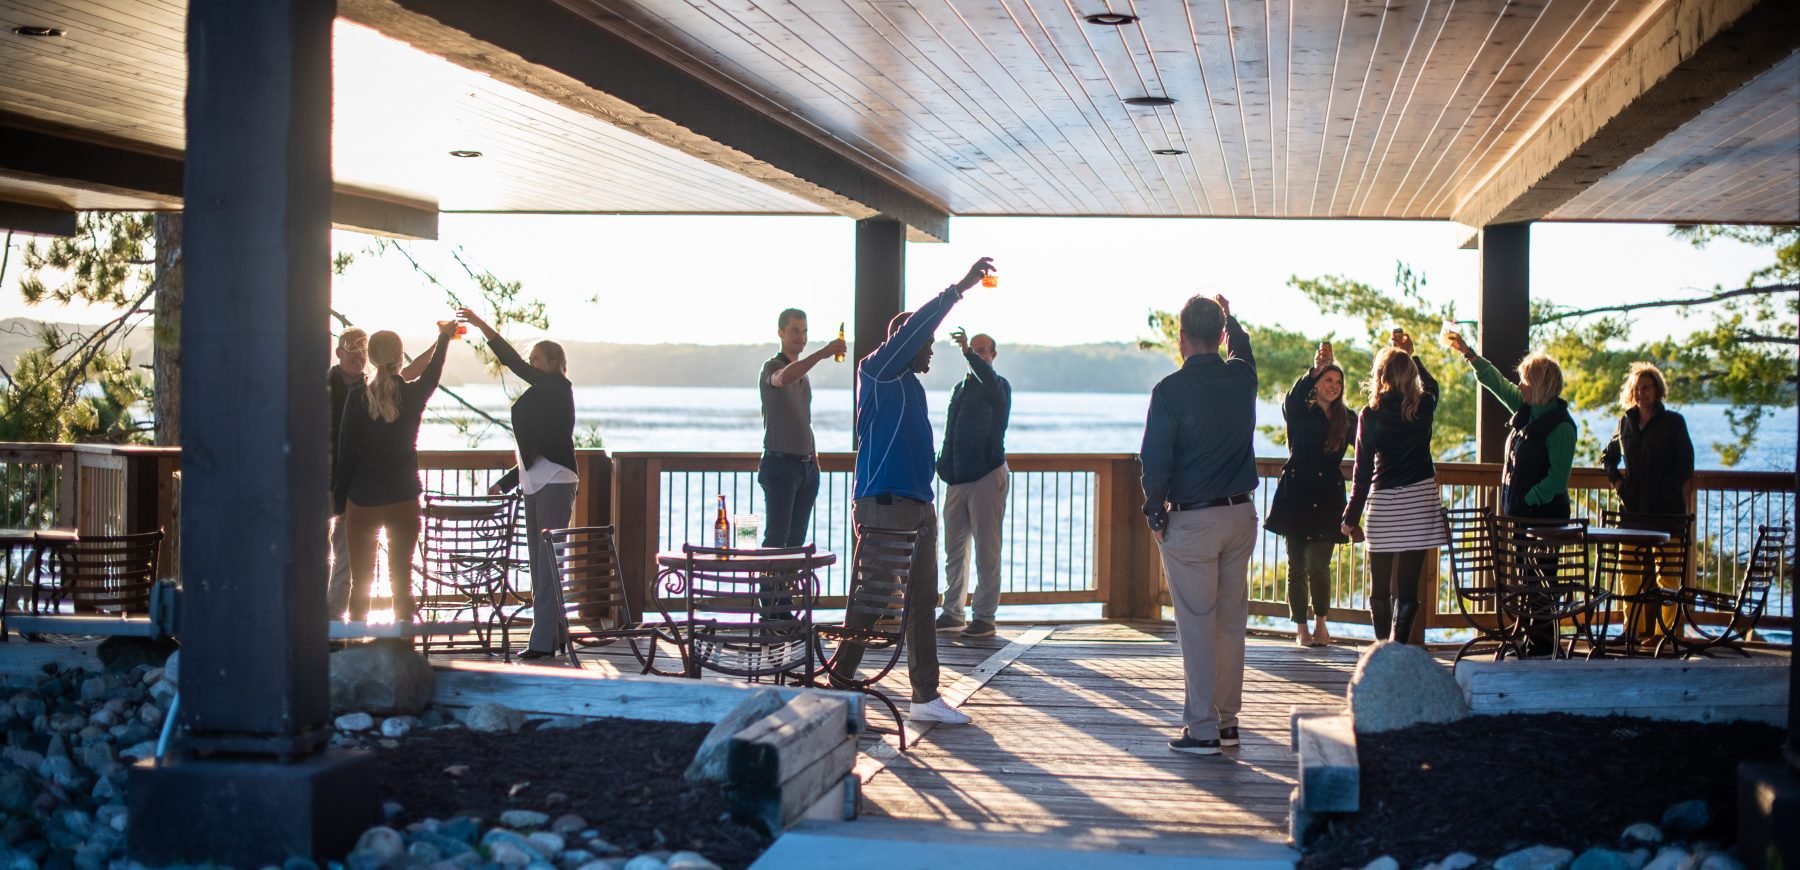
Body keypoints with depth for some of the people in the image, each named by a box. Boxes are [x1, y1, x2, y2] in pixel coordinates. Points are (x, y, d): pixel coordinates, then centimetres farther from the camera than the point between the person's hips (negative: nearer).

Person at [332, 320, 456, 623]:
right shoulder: (413, 394, -3)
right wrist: (444, 338, 40)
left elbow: (346, 452, -4)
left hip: (363, 499, -1)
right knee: (402, 579, 6)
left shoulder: (358, 397, -7)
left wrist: (339, 499, 6)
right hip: (404, 498, 1)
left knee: (361, 582, 6)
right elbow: (433, 372, 21)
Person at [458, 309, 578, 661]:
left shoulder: (559, 388, -4)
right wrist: (505, 482, 22)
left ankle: (544, 639, -13)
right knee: (539, 562, 7)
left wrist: (482, 326, -17)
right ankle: (555, 632, 10)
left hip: (555, 483, -9)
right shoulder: (537, 397, 20)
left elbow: (516, 365, -16)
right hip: (534, 485, 9)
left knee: (547, 561, -11)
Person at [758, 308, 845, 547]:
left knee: (797, 538, 7)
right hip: (780, 464, -8)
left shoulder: (803, 373, 18)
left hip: (806, 465, 8)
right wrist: (822, 353, -44)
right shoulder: (772, 367, -7)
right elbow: (783, 378, -34)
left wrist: (813, 456, 17)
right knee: (776, 537, -11)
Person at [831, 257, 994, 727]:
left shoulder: (909, 384, 21)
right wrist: (959, 288, -15)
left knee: (921, 602, 8)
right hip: (884, 505, -9)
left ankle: (926, 697, 10)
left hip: (918, 505, 9)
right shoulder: (877, 371, -5)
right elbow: (915, 327, -16)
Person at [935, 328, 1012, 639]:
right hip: (958, 479, 7)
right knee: (954, 549, 11)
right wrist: (944, 466, 14)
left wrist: (968, 353, -41)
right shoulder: (960, 388, 17)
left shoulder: (998, 387, -3)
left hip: (987, 476, -7)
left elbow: (990, 383, -29)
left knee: (986, 550, -5)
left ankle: (985, 617, -2)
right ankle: (953, 612, 19)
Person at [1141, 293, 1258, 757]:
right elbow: (1241, 346, 28)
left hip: (1191, 522, -5)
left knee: (1197, 625, 0)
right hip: (1241, 514, 5)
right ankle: (1228, 719, 19)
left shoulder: (1172, 389, -14)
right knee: (1232, 621, 12)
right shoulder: (1242, 377, 2)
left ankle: (1202, 728, 2)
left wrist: (1154, 514, -1)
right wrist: (1228, 316, 47)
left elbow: (1155, 459, -14)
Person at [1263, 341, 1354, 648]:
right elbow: (1292, 400, -20)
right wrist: (1315, 369, -33)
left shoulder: (1346, 418, 12)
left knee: (1319, 563, -6)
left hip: (1328, 497, 1)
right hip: (1296, 494, -1)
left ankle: (1321, 624, 10)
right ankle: (1301, 629, 9)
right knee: (1297, 564, 1)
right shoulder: (1300, 413, 3)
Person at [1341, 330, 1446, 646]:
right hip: (1420, 500, 1)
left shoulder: (1370, 415, -6)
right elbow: (1431, 385, 26)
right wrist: (1411, 354, 35)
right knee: (1407, 586, 3)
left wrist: (1351, 517, 3)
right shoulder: (1423, 408, -1)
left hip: (1384, 502, -1)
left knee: (1380, 587, 10)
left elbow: (1363, 471, -4)